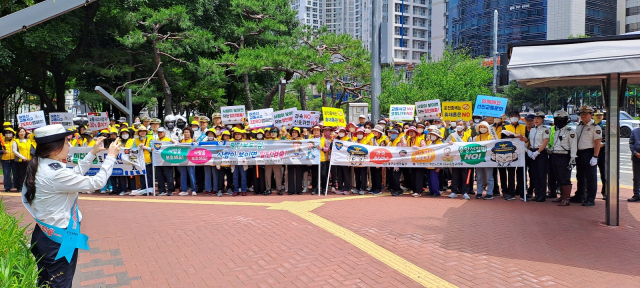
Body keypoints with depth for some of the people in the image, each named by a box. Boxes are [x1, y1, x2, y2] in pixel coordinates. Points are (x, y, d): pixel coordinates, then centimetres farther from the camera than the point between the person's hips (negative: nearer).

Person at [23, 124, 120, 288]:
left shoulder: (40, 166, 0)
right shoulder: (55, 174, -28)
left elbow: (75, 174, 14)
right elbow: (97, 182, -22)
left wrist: (93, 153, 12)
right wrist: (111, 156, -10)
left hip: (45, 236, 9)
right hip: (59, 240, -9)